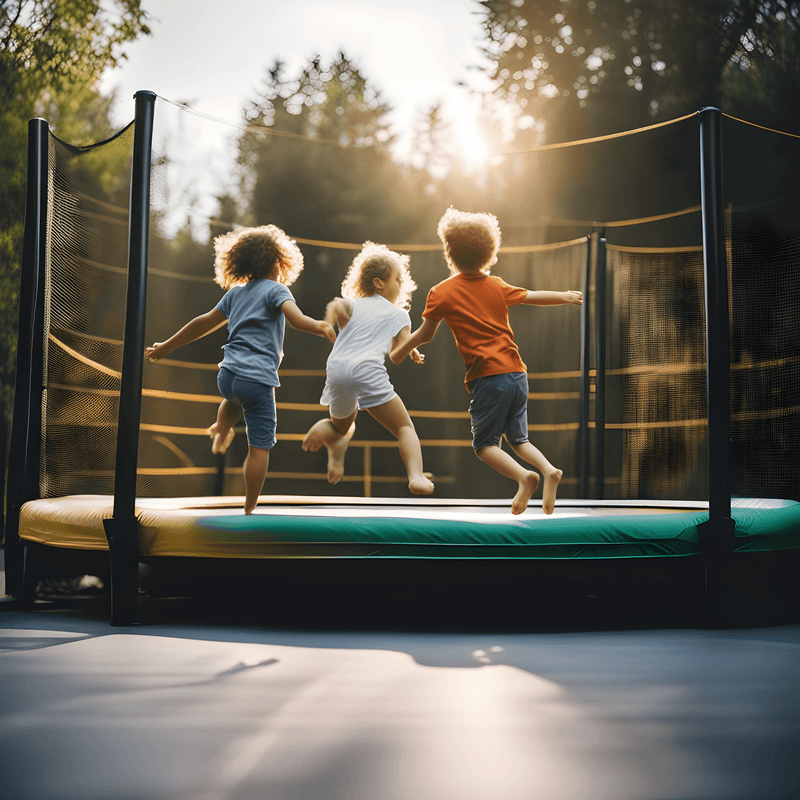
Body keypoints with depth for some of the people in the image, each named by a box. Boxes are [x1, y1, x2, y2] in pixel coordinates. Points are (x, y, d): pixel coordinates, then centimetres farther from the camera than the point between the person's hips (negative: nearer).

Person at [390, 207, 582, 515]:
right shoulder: (497, 286, 11)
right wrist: (567, 296, 35)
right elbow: (533, 297, 19)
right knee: (518, 439, 18)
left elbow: (425, 335, 7)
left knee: (484, 444, 5)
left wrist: (396, 354, 24)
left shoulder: (442, 293, -1)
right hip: (517, 372, 5)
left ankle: (524, 476, -19)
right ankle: (548, 470, -8)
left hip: (488, 376, -5)